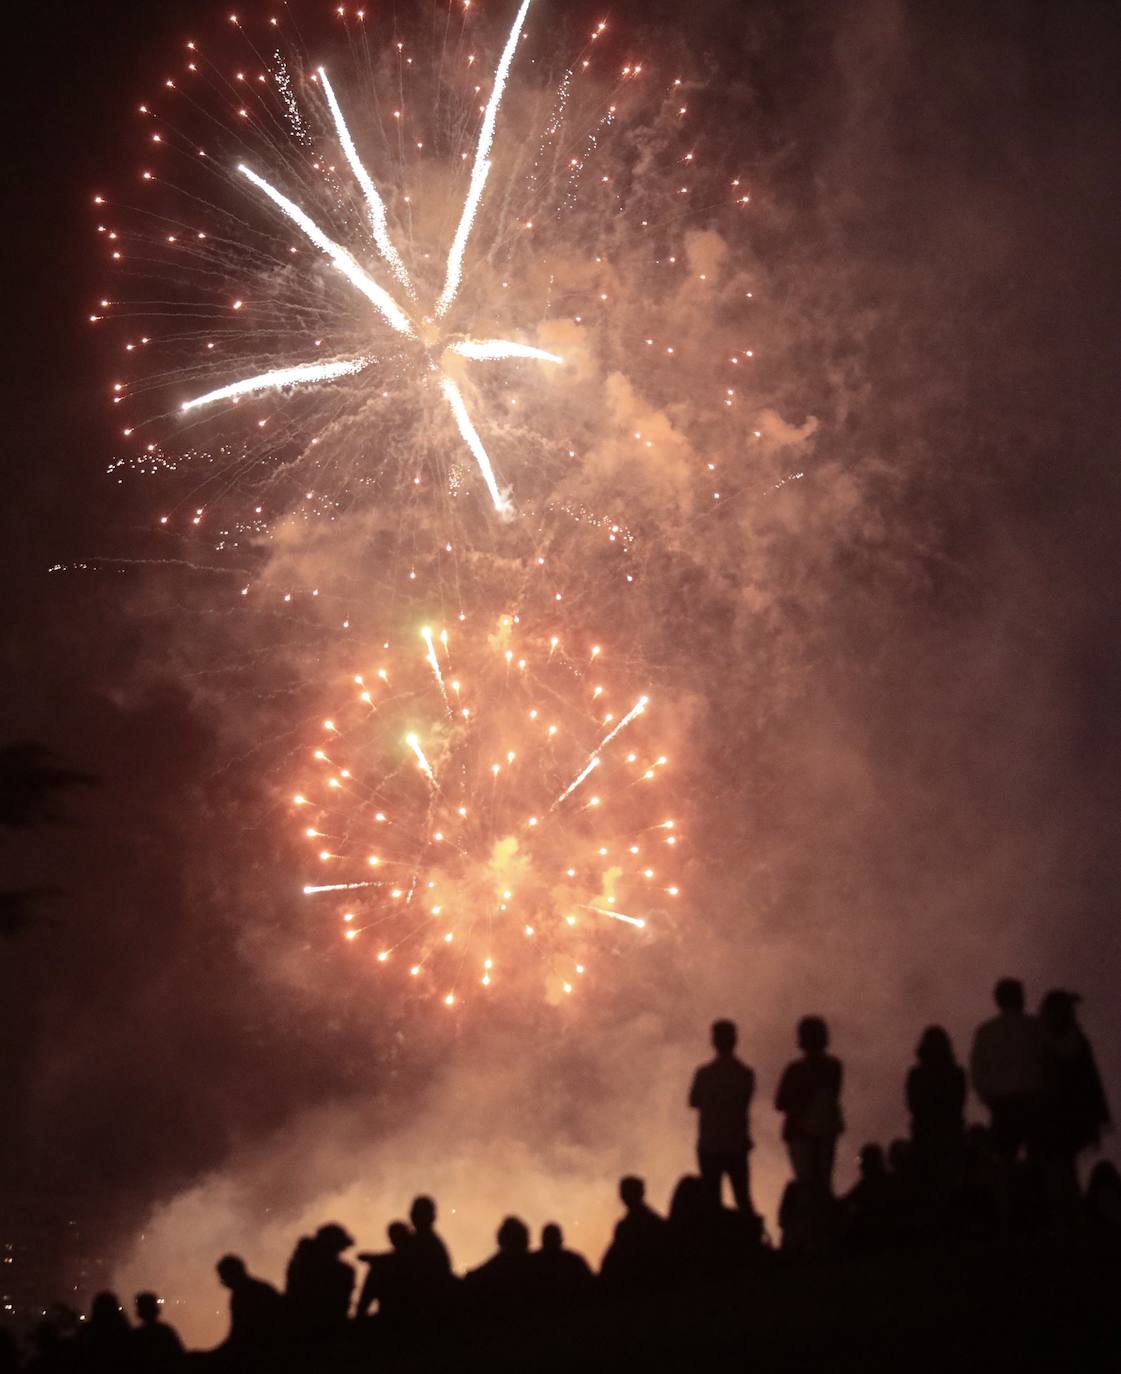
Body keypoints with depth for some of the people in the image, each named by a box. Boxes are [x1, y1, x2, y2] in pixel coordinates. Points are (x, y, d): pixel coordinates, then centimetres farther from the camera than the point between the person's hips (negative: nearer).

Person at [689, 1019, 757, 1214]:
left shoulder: (704, 1073, -9)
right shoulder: (745, 1073, -5)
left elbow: (693, 1101, 4)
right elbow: (745, 1104, 3)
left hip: (709, 1146, -2)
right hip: (737, 1146, 2)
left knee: (712, 1200, 3)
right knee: (742, 1197, 10)